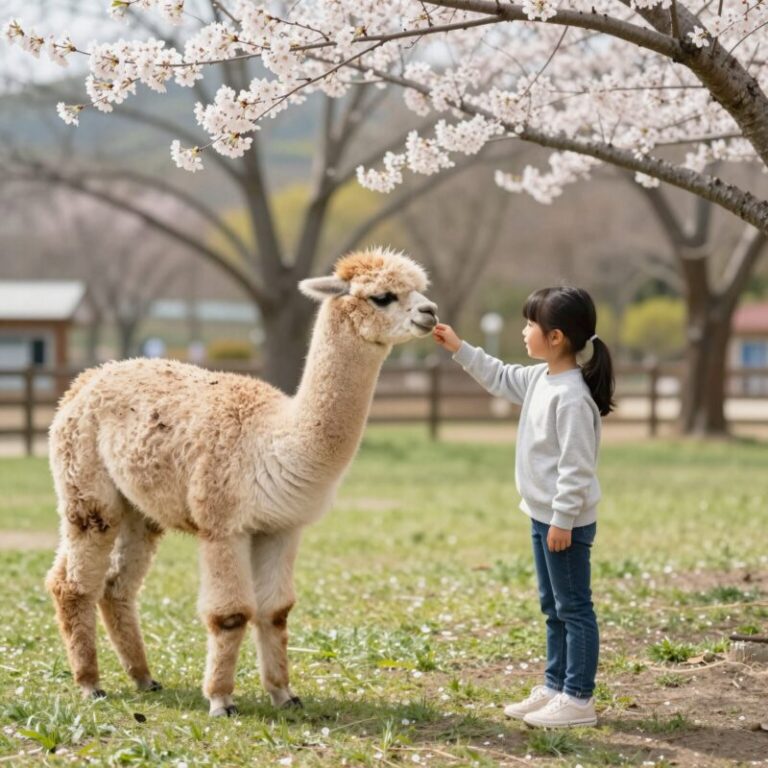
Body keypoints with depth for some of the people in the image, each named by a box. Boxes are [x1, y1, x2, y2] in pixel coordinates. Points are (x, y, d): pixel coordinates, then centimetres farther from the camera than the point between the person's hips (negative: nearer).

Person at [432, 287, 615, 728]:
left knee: (574, 608, -3)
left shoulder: (571, 396, -23)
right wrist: (460, 350, 20)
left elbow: (576, 465, -23)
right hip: (543, 514, 10)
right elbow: (500, 378, 27)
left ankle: (579, 700, 3)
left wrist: (563, 520, -21)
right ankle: (556, 688, 28)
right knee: (554, 607, 18)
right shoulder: (540, 379, 7)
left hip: (567, 521, -10)